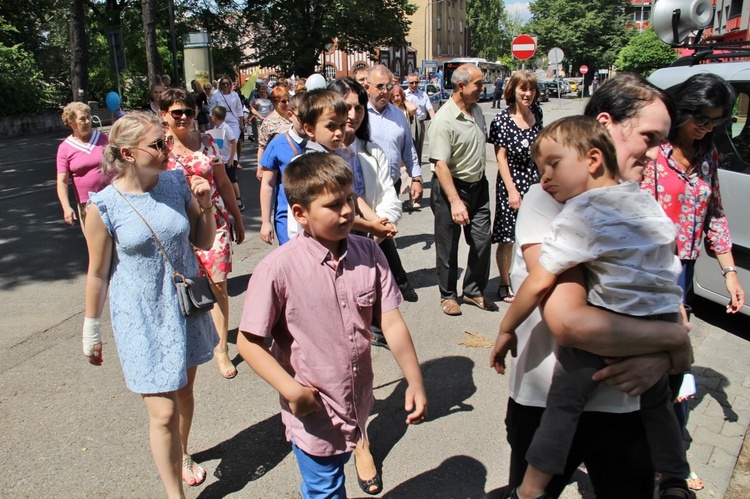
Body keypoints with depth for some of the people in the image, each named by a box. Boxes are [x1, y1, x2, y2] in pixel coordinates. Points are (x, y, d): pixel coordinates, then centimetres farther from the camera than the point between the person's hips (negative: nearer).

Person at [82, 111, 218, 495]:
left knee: (184, 389, 22)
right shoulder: (105, 206, -16)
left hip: (186, 308, 4)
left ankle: (182, 455, 50)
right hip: (142, 318, -4)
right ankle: (174, 492, 19)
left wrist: (205, 206, -13)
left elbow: (203, 242, 4)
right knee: (163, 411, -2)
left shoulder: (176, 184, -6)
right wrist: (91, 331, 3)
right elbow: (98, 273, -6)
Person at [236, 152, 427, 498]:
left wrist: (414, 380, -9)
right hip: (313, 414, -4)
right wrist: (291, 390, -24)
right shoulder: (278, 269, -22)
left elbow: (391, 322, -6)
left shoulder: (369, 255, -9)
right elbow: (249, 342, -16)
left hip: (358, 405, 5)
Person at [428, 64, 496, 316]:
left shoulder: (477, 110, 6)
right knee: (448, 246, 6)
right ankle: (448, 295, 24)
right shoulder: (444, 120, -19)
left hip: (478, 185, 7)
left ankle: (474, 291, 25)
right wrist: (455, 201, -31)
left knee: (482, 241, 7)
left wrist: (480, 180, 17)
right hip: (452, 187, -7)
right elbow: (440, 164, -25)